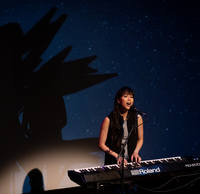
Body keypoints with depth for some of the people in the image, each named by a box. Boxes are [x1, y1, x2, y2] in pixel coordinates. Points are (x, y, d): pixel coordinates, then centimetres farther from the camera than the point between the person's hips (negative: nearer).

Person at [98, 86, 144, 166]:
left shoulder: (138, 118, 2)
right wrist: (116, 156, -13)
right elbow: (101, 144, -2)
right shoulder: (109, 120, -7)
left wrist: (136, 152, -2)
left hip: (132, 161, 3)